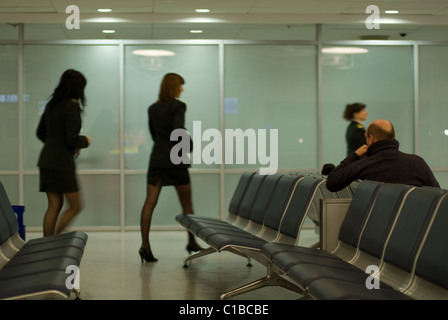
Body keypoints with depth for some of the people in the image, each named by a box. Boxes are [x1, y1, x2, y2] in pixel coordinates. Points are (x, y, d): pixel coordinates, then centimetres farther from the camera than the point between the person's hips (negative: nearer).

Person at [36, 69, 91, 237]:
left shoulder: (51, 105, 11)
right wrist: (85, 141, 1)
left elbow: (40, 133, 18)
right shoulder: (72, 107, -14)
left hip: (46, 160, 8)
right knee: (75, 206, 3)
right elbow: (71, 139, -18)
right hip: (62, 162, -8)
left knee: (54, 206, 11)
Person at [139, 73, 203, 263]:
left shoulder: (152, 109, 11)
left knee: (149, 202, -2)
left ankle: (145, 245, -12)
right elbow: (178, 131, -21)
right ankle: (191, 242, 23)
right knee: (186, 203, 12)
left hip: (156, 159, 5)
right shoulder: (178, 106, -9)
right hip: (175, 160, -5)